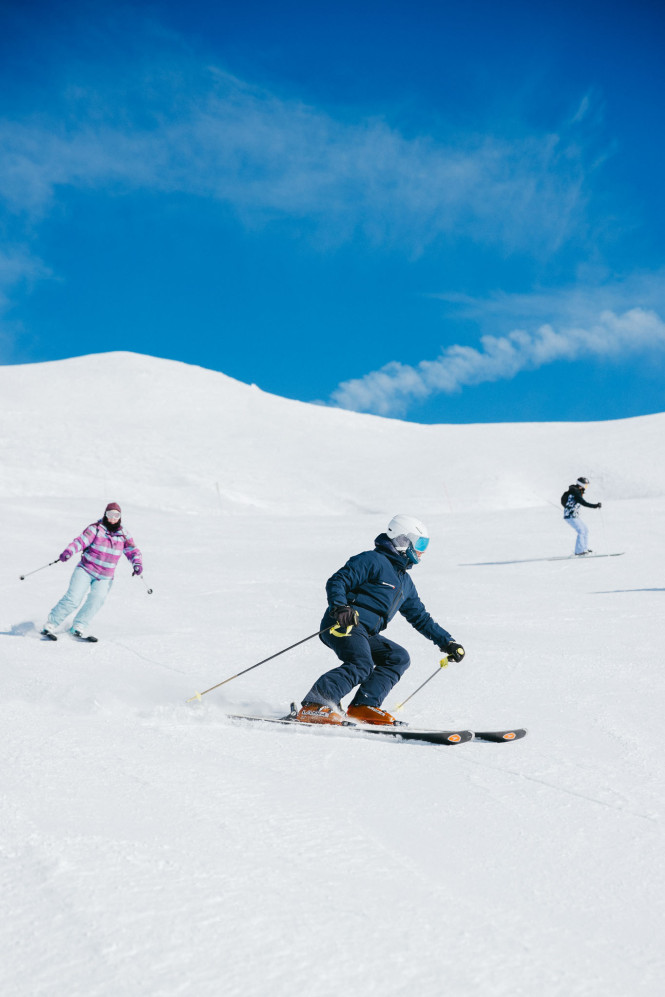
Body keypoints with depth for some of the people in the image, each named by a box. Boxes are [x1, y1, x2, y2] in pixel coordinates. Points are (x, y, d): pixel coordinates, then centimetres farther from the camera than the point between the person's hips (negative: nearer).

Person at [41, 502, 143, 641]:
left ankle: (79, 627, -15)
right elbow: (81, 541, -18)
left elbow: (133, 551, 6)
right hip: (86, 570, -3)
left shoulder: (123, 535, 6)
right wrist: (69, 551, -36)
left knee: (97, 599, -19)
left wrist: (137, 563, -15)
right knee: (73, 598, -15)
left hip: (105, 577, 3)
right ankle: (50, 625, -5)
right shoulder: (96, 529, -7)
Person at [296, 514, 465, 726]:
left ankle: (363, 706, -11)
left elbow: (420, 617, 33)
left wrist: (447, 642, 27)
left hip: (368, 634, 9)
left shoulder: (405, 582, 26)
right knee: (361, 665, -29)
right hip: (344, 625, -9)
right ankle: (313, 706, -33)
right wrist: (340, 607, -30)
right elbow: (336, 581, -11)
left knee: (398, 658, -4)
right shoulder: (373, 560, -2)